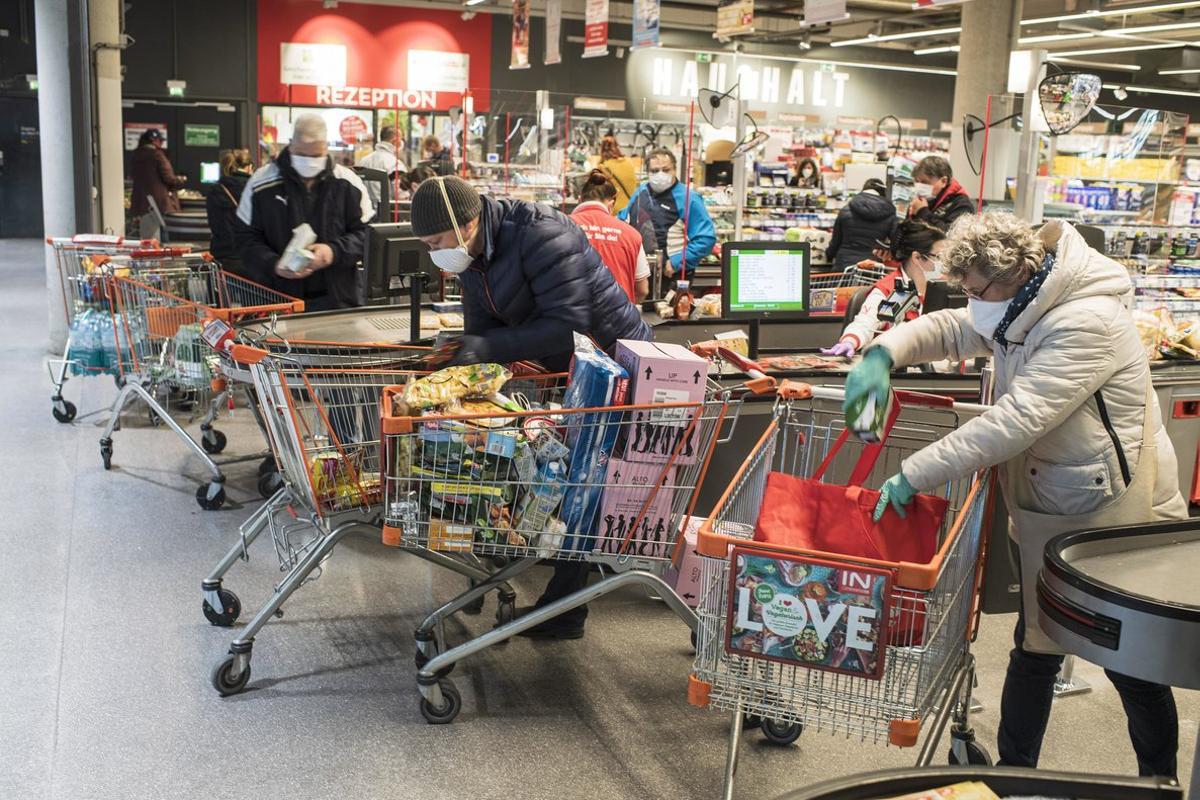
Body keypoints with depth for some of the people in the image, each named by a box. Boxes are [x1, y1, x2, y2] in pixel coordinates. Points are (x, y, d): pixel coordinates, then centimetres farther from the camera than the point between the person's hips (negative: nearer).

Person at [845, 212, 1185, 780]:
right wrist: (884, 354, -11)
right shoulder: (1019, 311, 3)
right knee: (1034, 651, 14)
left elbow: (1014, 421, -32)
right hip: (1048, 513, 8)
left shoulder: (1087, 324, -26)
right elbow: (946, 329, 12)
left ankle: (1161, 781, 30)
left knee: (1133, 666, 8)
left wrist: (914, 474, -30)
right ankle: (1013, 773, 28)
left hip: (1114, 518, -8)